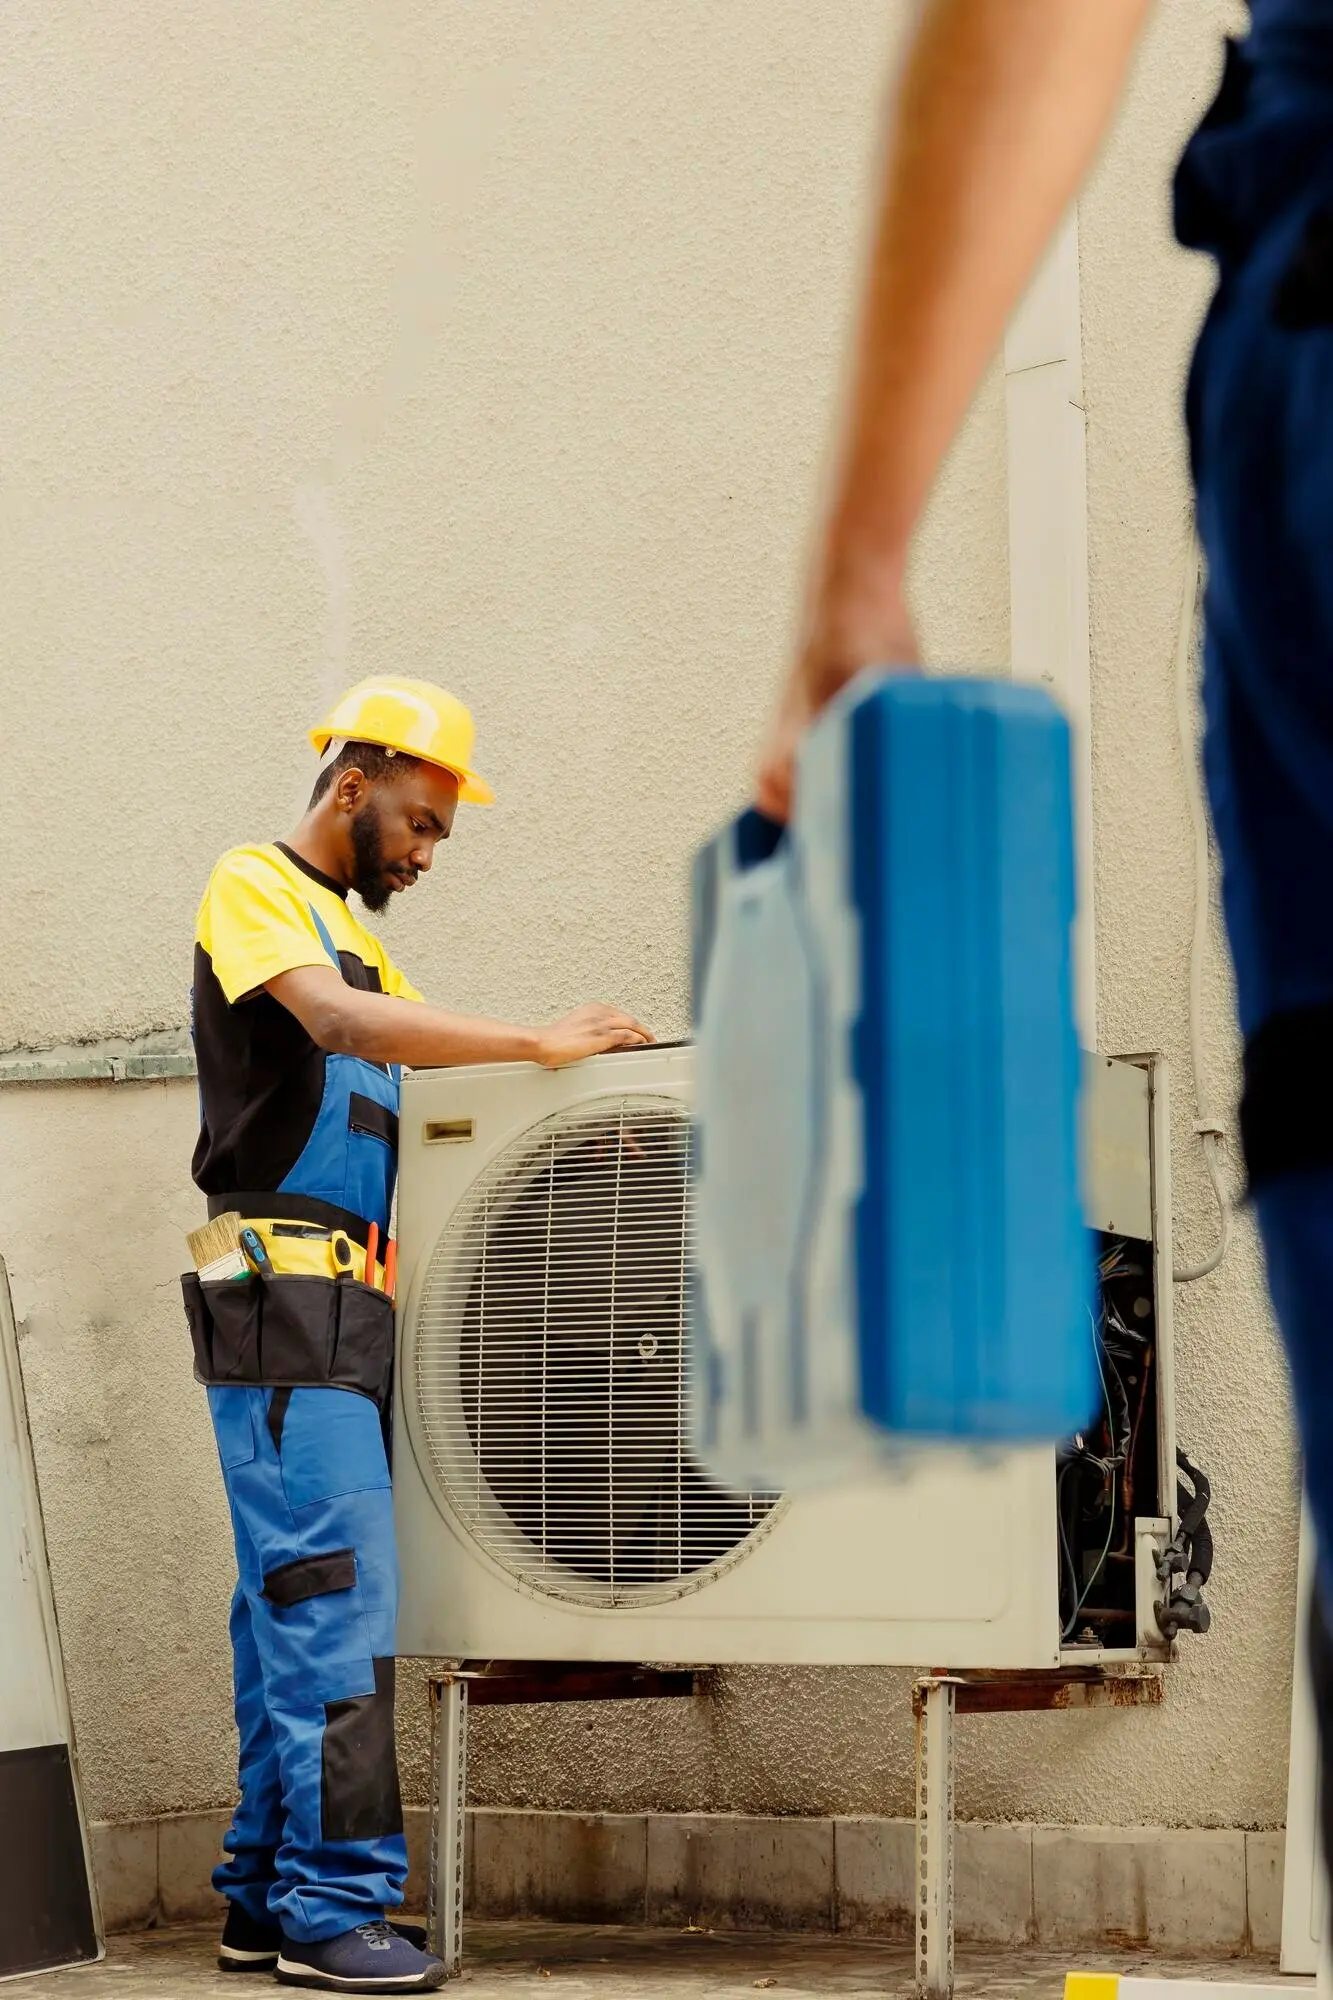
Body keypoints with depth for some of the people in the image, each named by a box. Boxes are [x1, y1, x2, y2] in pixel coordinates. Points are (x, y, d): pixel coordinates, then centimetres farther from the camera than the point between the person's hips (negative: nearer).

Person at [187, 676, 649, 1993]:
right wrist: (539, 1043, -20)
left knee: (291, 1604, 9)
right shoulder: (253, 888, -3)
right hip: (285, 1289, -9)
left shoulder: (353, 932, 25)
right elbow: (340, 1024, -20)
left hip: (345, 1308, 9)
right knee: (334, 1597, -12)